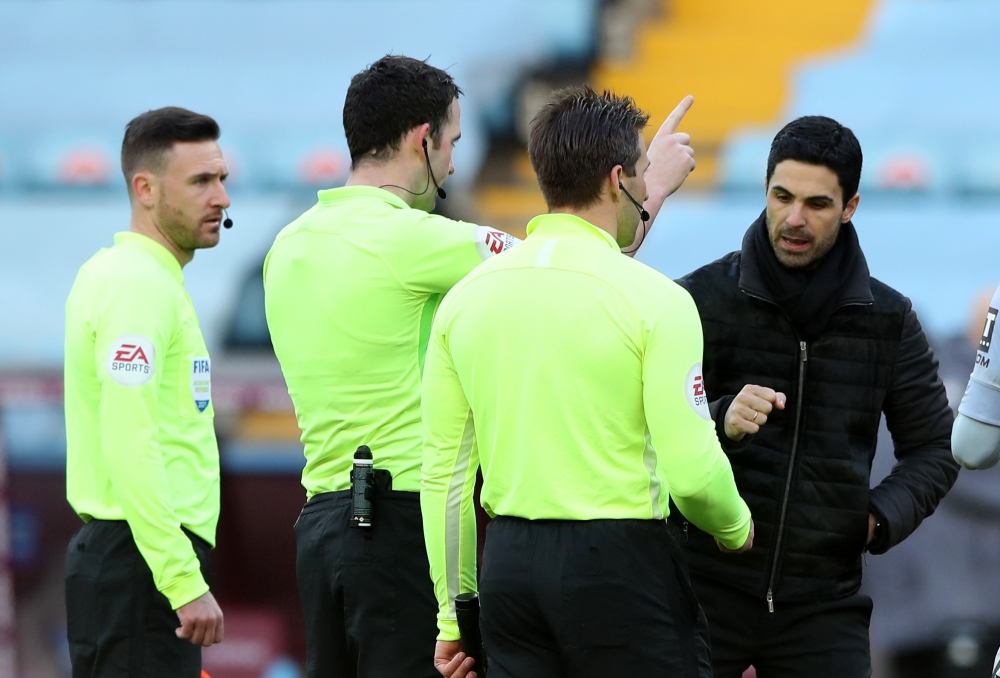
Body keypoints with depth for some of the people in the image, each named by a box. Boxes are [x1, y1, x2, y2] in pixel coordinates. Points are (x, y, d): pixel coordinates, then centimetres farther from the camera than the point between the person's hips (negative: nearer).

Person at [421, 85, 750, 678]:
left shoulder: (466, 296, 7)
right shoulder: (654, 299, -9)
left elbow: (444, 472, 8)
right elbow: (692, 471, -14)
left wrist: (453, 617, 15)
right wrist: (736, 529, 8)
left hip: (509, 562, 5)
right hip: (621, 562, -5)